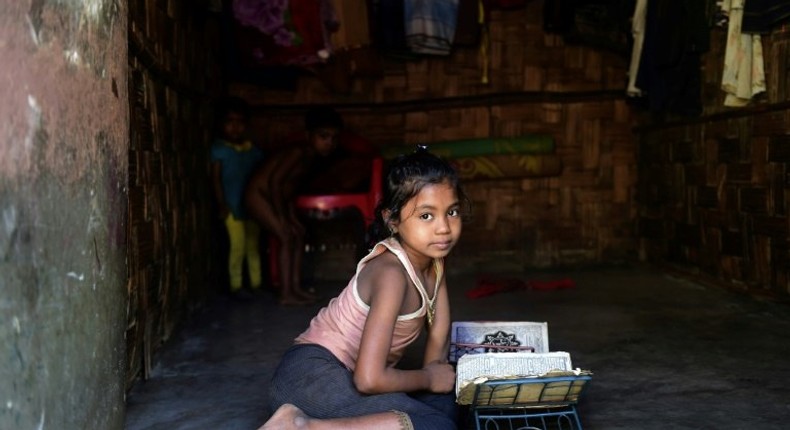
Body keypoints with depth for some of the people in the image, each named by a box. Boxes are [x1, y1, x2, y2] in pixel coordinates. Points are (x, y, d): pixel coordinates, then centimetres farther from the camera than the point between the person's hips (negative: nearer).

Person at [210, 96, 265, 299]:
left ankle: (256, 282, 20)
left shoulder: (254, 151, 7)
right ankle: (236, 285, 3)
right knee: (238, 245, -8)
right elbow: (216, 178, -5)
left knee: (253, 244, 10)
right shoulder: (219, 150, -4)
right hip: (232, 207, -4)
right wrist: (221, 204, -10)